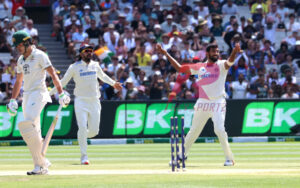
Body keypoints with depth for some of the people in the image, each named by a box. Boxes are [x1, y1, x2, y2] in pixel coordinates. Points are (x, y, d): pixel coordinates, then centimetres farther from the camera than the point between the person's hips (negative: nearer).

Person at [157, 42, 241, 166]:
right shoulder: (200, 67, 11)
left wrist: (234, 52, -45)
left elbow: (230, 62, -22)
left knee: (219, 129, -17)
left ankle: (229, 158, -7)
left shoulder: (221, 65, 0)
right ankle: (182, 155, 22)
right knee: (194, 130, 10)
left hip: (218, 103, -4)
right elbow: (179, 68, 15)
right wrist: (166, 54, 11)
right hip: (202, 103, 4)